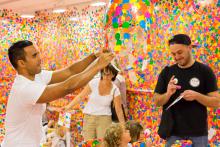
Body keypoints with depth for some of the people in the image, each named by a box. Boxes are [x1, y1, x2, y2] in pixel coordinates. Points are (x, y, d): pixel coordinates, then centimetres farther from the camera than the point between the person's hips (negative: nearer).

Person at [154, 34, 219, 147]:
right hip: (173, 132, 1)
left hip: (198, 132, -1)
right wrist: (167, 94, -15)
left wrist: (197, 96, -21)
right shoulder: (167, 72, 2)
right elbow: (157, 102, 5)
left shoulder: (204, 71, -4)